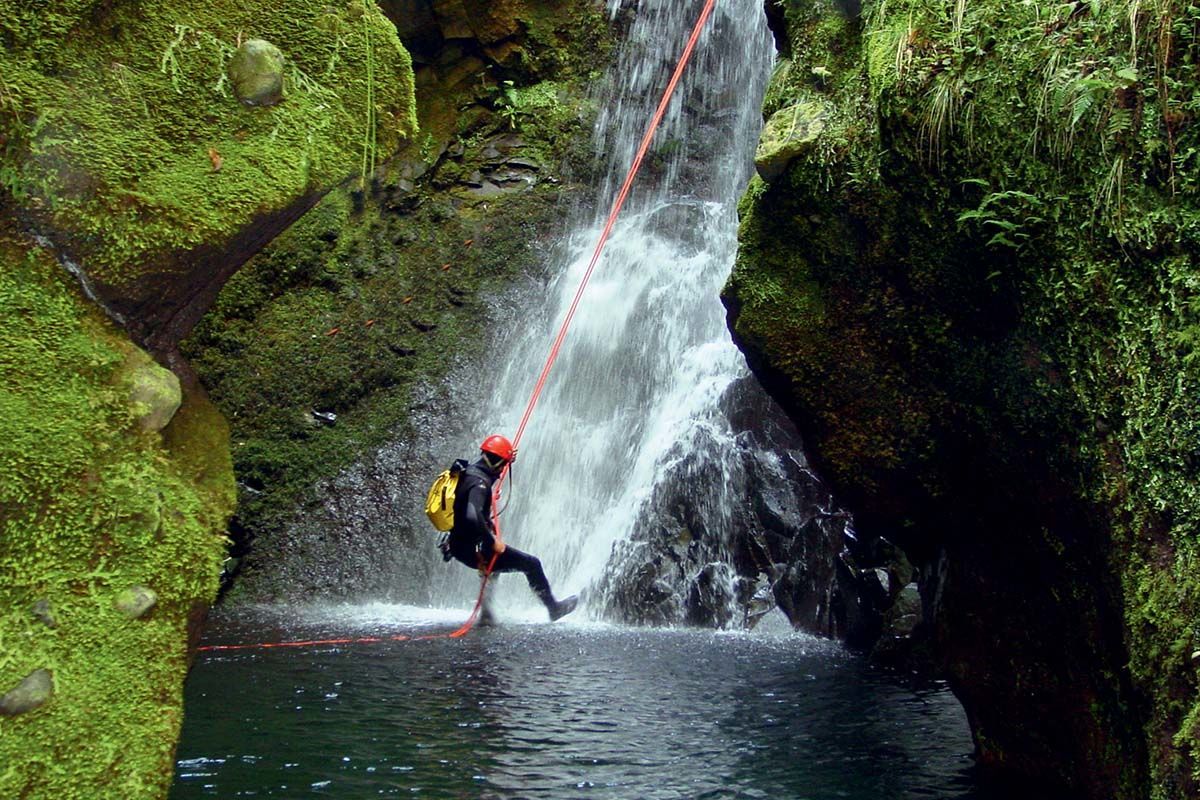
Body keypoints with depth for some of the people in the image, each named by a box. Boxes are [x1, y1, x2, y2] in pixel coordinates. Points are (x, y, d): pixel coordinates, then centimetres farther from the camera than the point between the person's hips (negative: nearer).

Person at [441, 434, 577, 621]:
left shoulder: (469, 472, 5)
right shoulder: (479, 482, -24)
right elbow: (472, 516, -38)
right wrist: (492, 542, -29)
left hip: (459, 545, 10)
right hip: (473, 550, -10)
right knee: (531, 564, 1)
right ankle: (553, 607, 18)